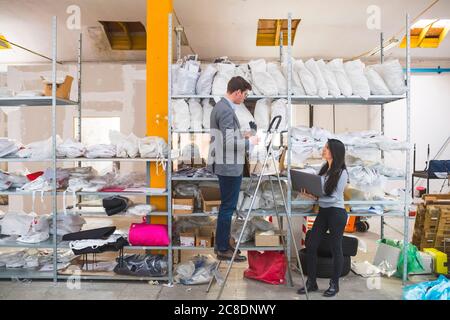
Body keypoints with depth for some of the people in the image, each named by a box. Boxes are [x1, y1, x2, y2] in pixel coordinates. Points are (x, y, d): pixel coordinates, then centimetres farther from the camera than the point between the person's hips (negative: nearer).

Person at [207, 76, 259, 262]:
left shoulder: (220, 106, 14)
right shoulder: (226, 110, -18)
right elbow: (228, 142, -23)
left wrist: (242, 136, 13)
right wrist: (249, 142, -10)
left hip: (225, 165, 10)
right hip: (229, 166, -10)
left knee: (227, 206, 16)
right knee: (228, 207, -1)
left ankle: (222, 244, 26)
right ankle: (223, 249, 9)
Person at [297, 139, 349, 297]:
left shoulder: (341, 172, -13)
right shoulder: (324, 168, 8)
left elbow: (335, 198, -15)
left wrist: (315, 198, -23)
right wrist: (309, 192, -7)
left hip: (336, 213, -7)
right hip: (322, 211, 7)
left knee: (336, 248, 6)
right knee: (311, 246, 5)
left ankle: (334, 284, 22)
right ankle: (311, 282, 18)